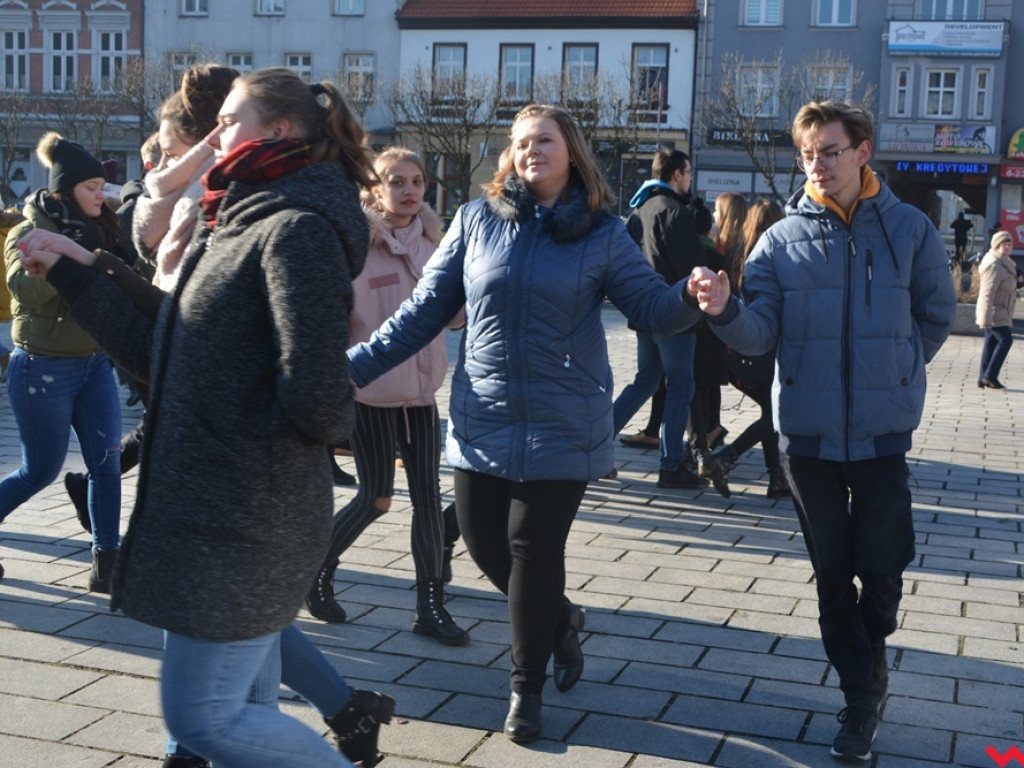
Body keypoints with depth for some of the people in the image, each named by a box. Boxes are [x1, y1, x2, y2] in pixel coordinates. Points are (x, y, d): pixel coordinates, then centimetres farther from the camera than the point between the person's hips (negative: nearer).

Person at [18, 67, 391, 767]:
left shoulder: (297, 228, -17)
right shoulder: (232, 229, 15)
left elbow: (313, 390, -27)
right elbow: (159, 354, 16)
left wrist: (245, 430, -9)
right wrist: (76, 274, 13)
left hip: (242, 521, -10)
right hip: (215, 511, 10)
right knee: (244, 707, 17)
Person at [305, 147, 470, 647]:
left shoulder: (431, 241, 6)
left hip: (421, 389, 5)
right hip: (371, 391, -5)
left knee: (428, 496, 4)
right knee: (376, 497, 4)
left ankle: (430, 605, 14)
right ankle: (318, 572, 29)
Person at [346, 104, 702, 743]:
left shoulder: (603, 235, -2)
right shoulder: (476, 221, 1)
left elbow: (654, 308, -4)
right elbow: (425, 311, 4)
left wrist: (693, 299, -27)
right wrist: (357, 365, -3)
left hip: (562, 426, -3)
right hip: (483, 421, 3)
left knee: (535, 552, 2)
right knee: (486, 544, 8)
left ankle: (527, 689, 22)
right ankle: (562, 621, 38)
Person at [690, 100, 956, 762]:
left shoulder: (910, 229, -3)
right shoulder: (783, 239, -2)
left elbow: (938, 314, 10)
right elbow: (760, 335, -10)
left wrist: (896, 372, 7)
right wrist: (725, 309, -29)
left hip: (883, 431, -1)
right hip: (809, 431, 1)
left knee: (882, 570, 5)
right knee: (833, 573, 10)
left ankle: (866, 689, 30)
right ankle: (862, 689, 25)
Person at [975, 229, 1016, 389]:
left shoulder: (1003, 264, 15)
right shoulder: (995, 266, -19)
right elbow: (988, 293, -24)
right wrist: (986, 319, -27)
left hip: (998, 313, 10)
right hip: (995, 313, -10)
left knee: (991, 342, 9)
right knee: (1005, 340, -10)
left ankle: (983, 378, 11)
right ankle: (990, 375, -7)